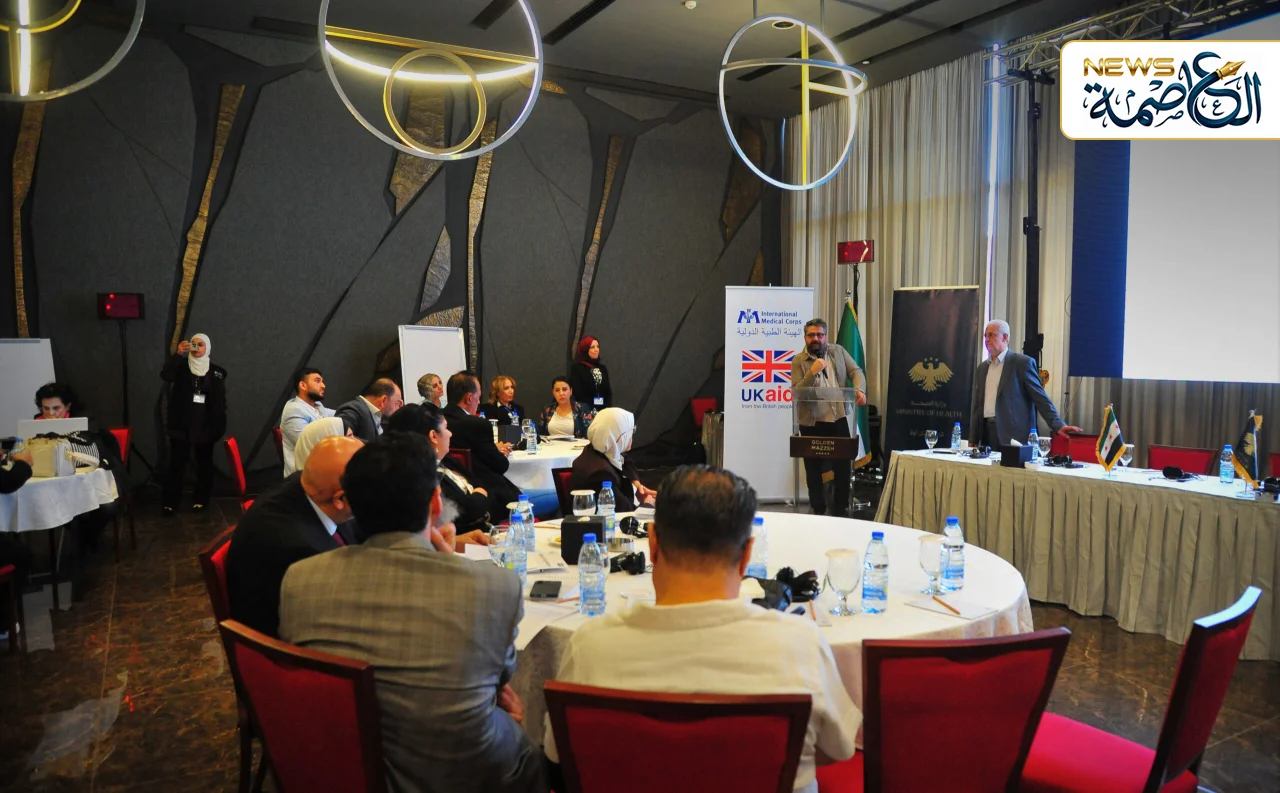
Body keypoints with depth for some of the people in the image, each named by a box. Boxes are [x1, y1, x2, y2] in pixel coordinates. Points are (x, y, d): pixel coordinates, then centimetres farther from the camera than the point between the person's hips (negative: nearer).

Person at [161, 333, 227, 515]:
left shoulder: (216, 371, 4)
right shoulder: (181, 365, 4)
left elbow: (220, 401, 4)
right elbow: (165, 375, -17)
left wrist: (219, 425, -2)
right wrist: (178, 354, -23)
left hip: (205, 424, 1)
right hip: (181, 424, 0)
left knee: (204, 463, 8)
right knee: (176, 463, -2)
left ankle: (201, 500, 17)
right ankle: (170, 502, 2)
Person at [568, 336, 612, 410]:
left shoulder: (603, 368, 14)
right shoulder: (576, 368, -1)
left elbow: (608, 392, 14)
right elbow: (577, 393, -7)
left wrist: (608, 410, -1)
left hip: (603, 410, 5)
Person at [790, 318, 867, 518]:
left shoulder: (839, 352, 7)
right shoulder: (798, 361, -2)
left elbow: (856, 371, 3)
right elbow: (797, 392, -10)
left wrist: (859, 389, -17)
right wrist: (812, 372, -23)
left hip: (839, 418, 2)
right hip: (812, 422, -2)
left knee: (843, 465, 5)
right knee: (814, 468, 6)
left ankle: (840, 509, 20)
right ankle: (818, 511, 19)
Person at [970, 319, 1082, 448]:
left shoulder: (1023, 363, -3)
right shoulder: (982, 368, 15)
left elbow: (1041, 398, -5)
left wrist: (1058, 425, -16)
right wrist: (973, 440, 13)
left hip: (1014, 435, -5)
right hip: (986, 432, 5)